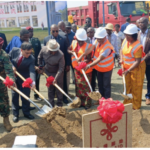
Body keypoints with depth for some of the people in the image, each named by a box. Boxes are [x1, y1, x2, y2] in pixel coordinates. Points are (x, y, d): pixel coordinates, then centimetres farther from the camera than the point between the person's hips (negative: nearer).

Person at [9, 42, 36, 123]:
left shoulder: (31, 59, -25)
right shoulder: (14, 50, -19)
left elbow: (32, 71, -33)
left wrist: (33, 82, -48)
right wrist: (12, 65, -19)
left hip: (24, 78, -1)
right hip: (13, 76, 1)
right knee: (14, 95, 7)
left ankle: (26, 113, 25)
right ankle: (15, 114, 18)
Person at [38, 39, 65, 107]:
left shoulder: (60, 55, -31)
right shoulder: (44, 50, -19)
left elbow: (61, 68, -27)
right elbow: (40, 57, 4)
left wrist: (56, 78, -30)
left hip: (57, 73, -3)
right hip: (48, 72, 3)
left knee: (59, 89, 4)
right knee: (50, 88, 10)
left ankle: (59, 104, 21)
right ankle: (51, 105, 22)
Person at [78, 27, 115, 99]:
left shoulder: (107, 47, -32)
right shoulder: (98, 41, -9)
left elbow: (99, 59, -34)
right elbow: (91, 48, -17)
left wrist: (89, 65, -36)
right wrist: (81, 56, -28)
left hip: (106, 69, -7)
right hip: (99, 68, 7)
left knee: (106, 85, 4)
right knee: (100, 84, 18)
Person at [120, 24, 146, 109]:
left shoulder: (137, 46, -28)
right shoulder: (126, 41, -6)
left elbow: (138, 61, -26)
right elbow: (122, 50, 11)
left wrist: (128, 70, -30)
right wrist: (121, 59, -5)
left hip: (137, 68, -7)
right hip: (127, 67, 7)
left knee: (136, 87, 7)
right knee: (128, 86, 18)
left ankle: (136, 105, 23)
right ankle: (127, 102, 34)